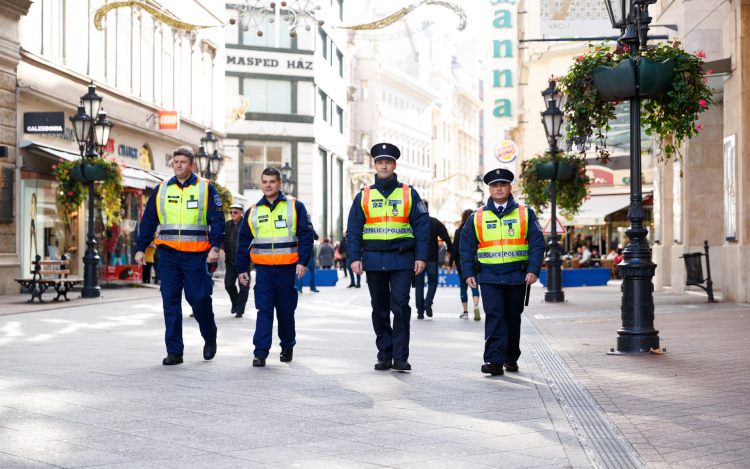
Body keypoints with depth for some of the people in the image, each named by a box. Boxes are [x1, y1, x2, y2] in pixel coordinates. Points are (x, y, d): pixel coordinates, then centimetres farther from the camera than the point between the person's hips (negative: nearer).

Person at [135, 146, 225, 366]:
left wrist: (215, 247, -11)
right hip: (168, 254, 3)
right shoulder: (161, 190, 12)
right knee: (170, 301, 0)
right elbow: (148, 221, 15)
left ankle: (210, 338, 23)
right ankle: (174, 351, 6)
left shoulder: (205, 188, 3)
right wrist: (140, 248, 9)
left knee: (199, 298, -4)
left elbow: (217, 219, 0)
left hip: (196, 255, -3)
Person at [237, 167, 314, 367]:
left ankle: (287, 346, 26)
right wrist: (242, 269, 11)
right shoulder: (253, 211, 10)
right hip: (263, 268, 1)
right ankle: (261, 352, -6)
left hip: (287, 268, -1)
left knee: (286, 310, 8)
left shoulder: (295, 207, 2)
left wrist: (303, 261, -11)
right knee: (264, 309, -6)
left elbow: (306, 235, -1)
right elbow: (244, 242, 14)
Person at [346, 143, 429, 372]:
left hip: (402, 260, -2)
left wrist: (421, 257, -3)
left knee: (400, 306, -10)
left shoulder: (409, 194, 6)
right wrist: (354, 257, -2)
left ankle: (400, 357, -5)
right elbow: (353, 230, 9)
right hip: (373, 260, 2)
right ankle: (384, 355, 15)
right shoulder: (363, 196, 9)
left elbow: (422, 226, 5)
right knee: (380, 309, 7)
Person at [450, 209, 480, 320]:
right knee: (474, 286, 3)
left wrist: (450, 263, 1)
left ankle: (465, 311, 11)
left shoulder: (459, 231, -5)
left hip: (462, 263, -1)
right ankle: (476, 306, -22)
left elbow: (454, 249, -5)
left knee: (463, 287, 9)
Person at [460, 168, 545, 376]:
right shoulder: (477, 217, 7)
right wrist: (468, 273, 2)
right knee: (494, 316, -12)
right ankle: (494, 360, -16)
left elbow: (537, 243, 2)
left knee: (513, 318, 10)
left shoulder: (525, 214, 6)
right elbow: (466, 247, 11)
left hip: (517, 276, 1)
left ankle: (511, 358, 25)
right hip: (489, 277, -1)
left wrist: (533, 270, -9)